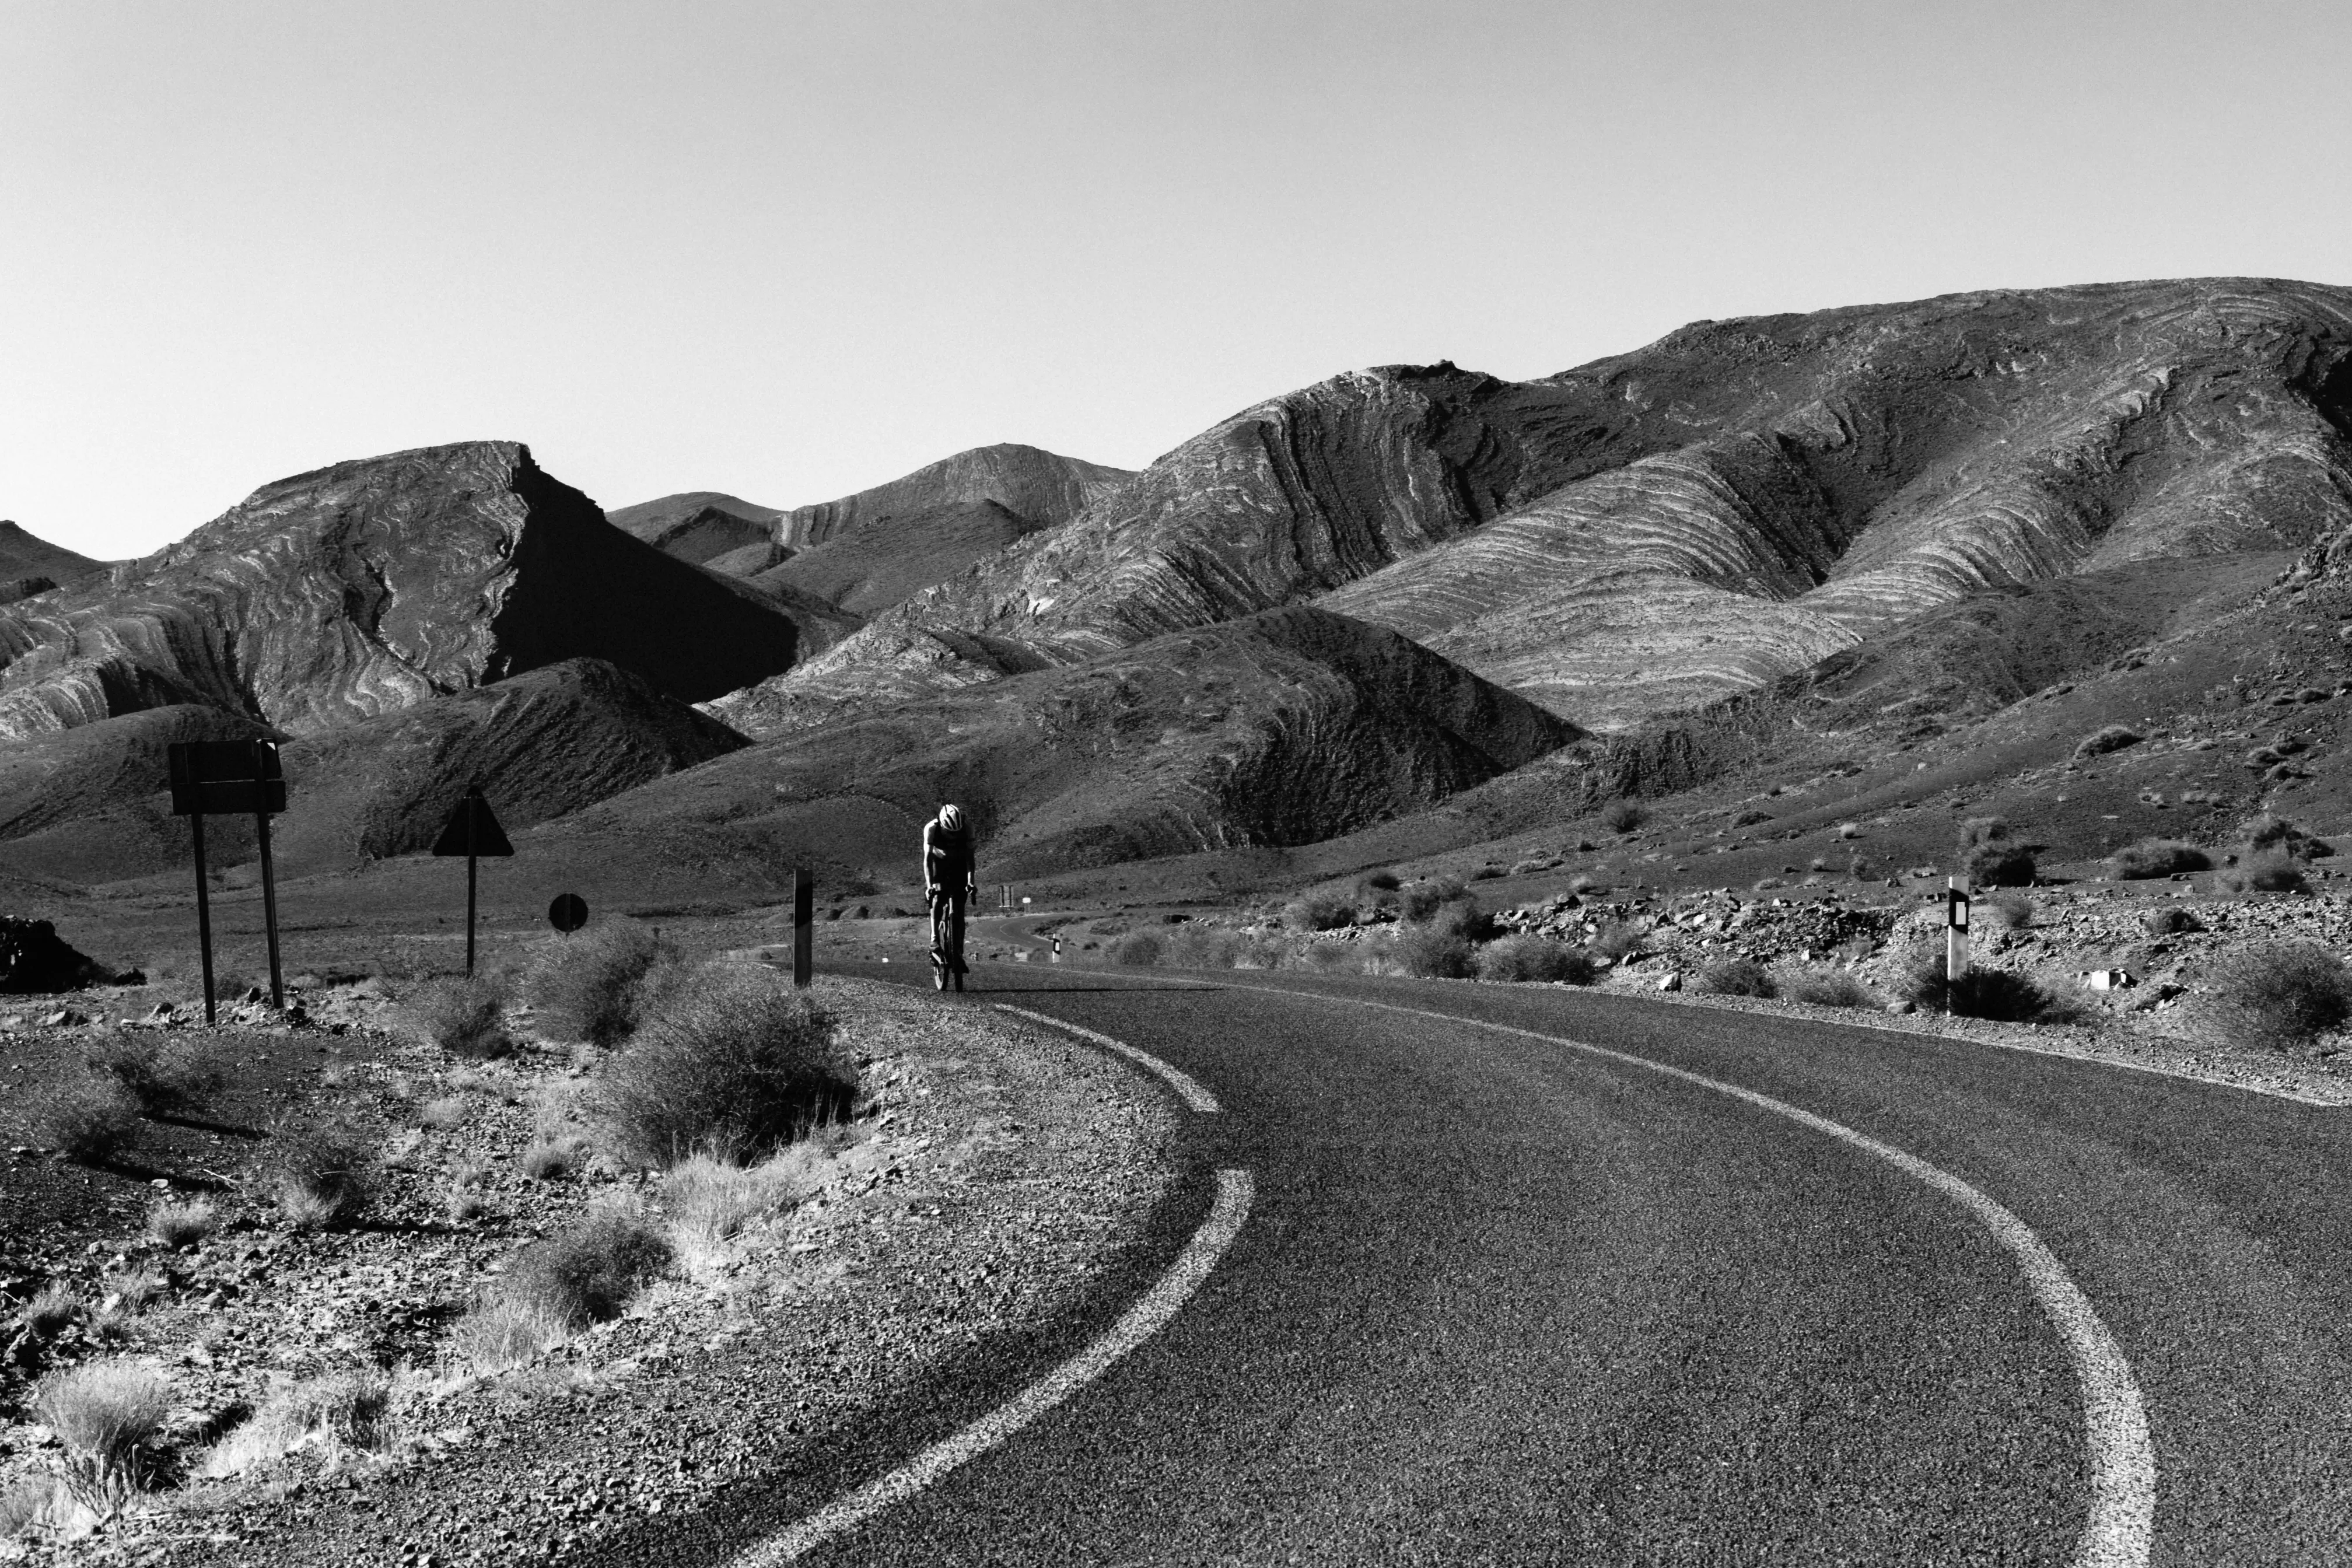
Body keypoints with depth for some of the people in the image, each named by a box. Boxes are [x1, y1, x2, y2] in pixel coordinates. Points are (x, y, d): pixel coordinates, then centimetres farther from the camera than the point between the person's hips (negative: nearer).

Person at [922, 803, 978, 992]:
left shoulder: (967, 828, -26)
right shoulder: (931, 828, -29)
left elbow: (970, 856, -25)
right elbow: (927, 857, -30)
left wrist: (971, 882, -35)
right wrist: (929, 885, -39)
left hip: (959, 866, 1)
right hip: (939, 865, -1)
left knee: (958, 911, -8)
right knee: (937, 900, -25)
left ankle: (959, 953, -5)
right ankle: (935, 943, -25)